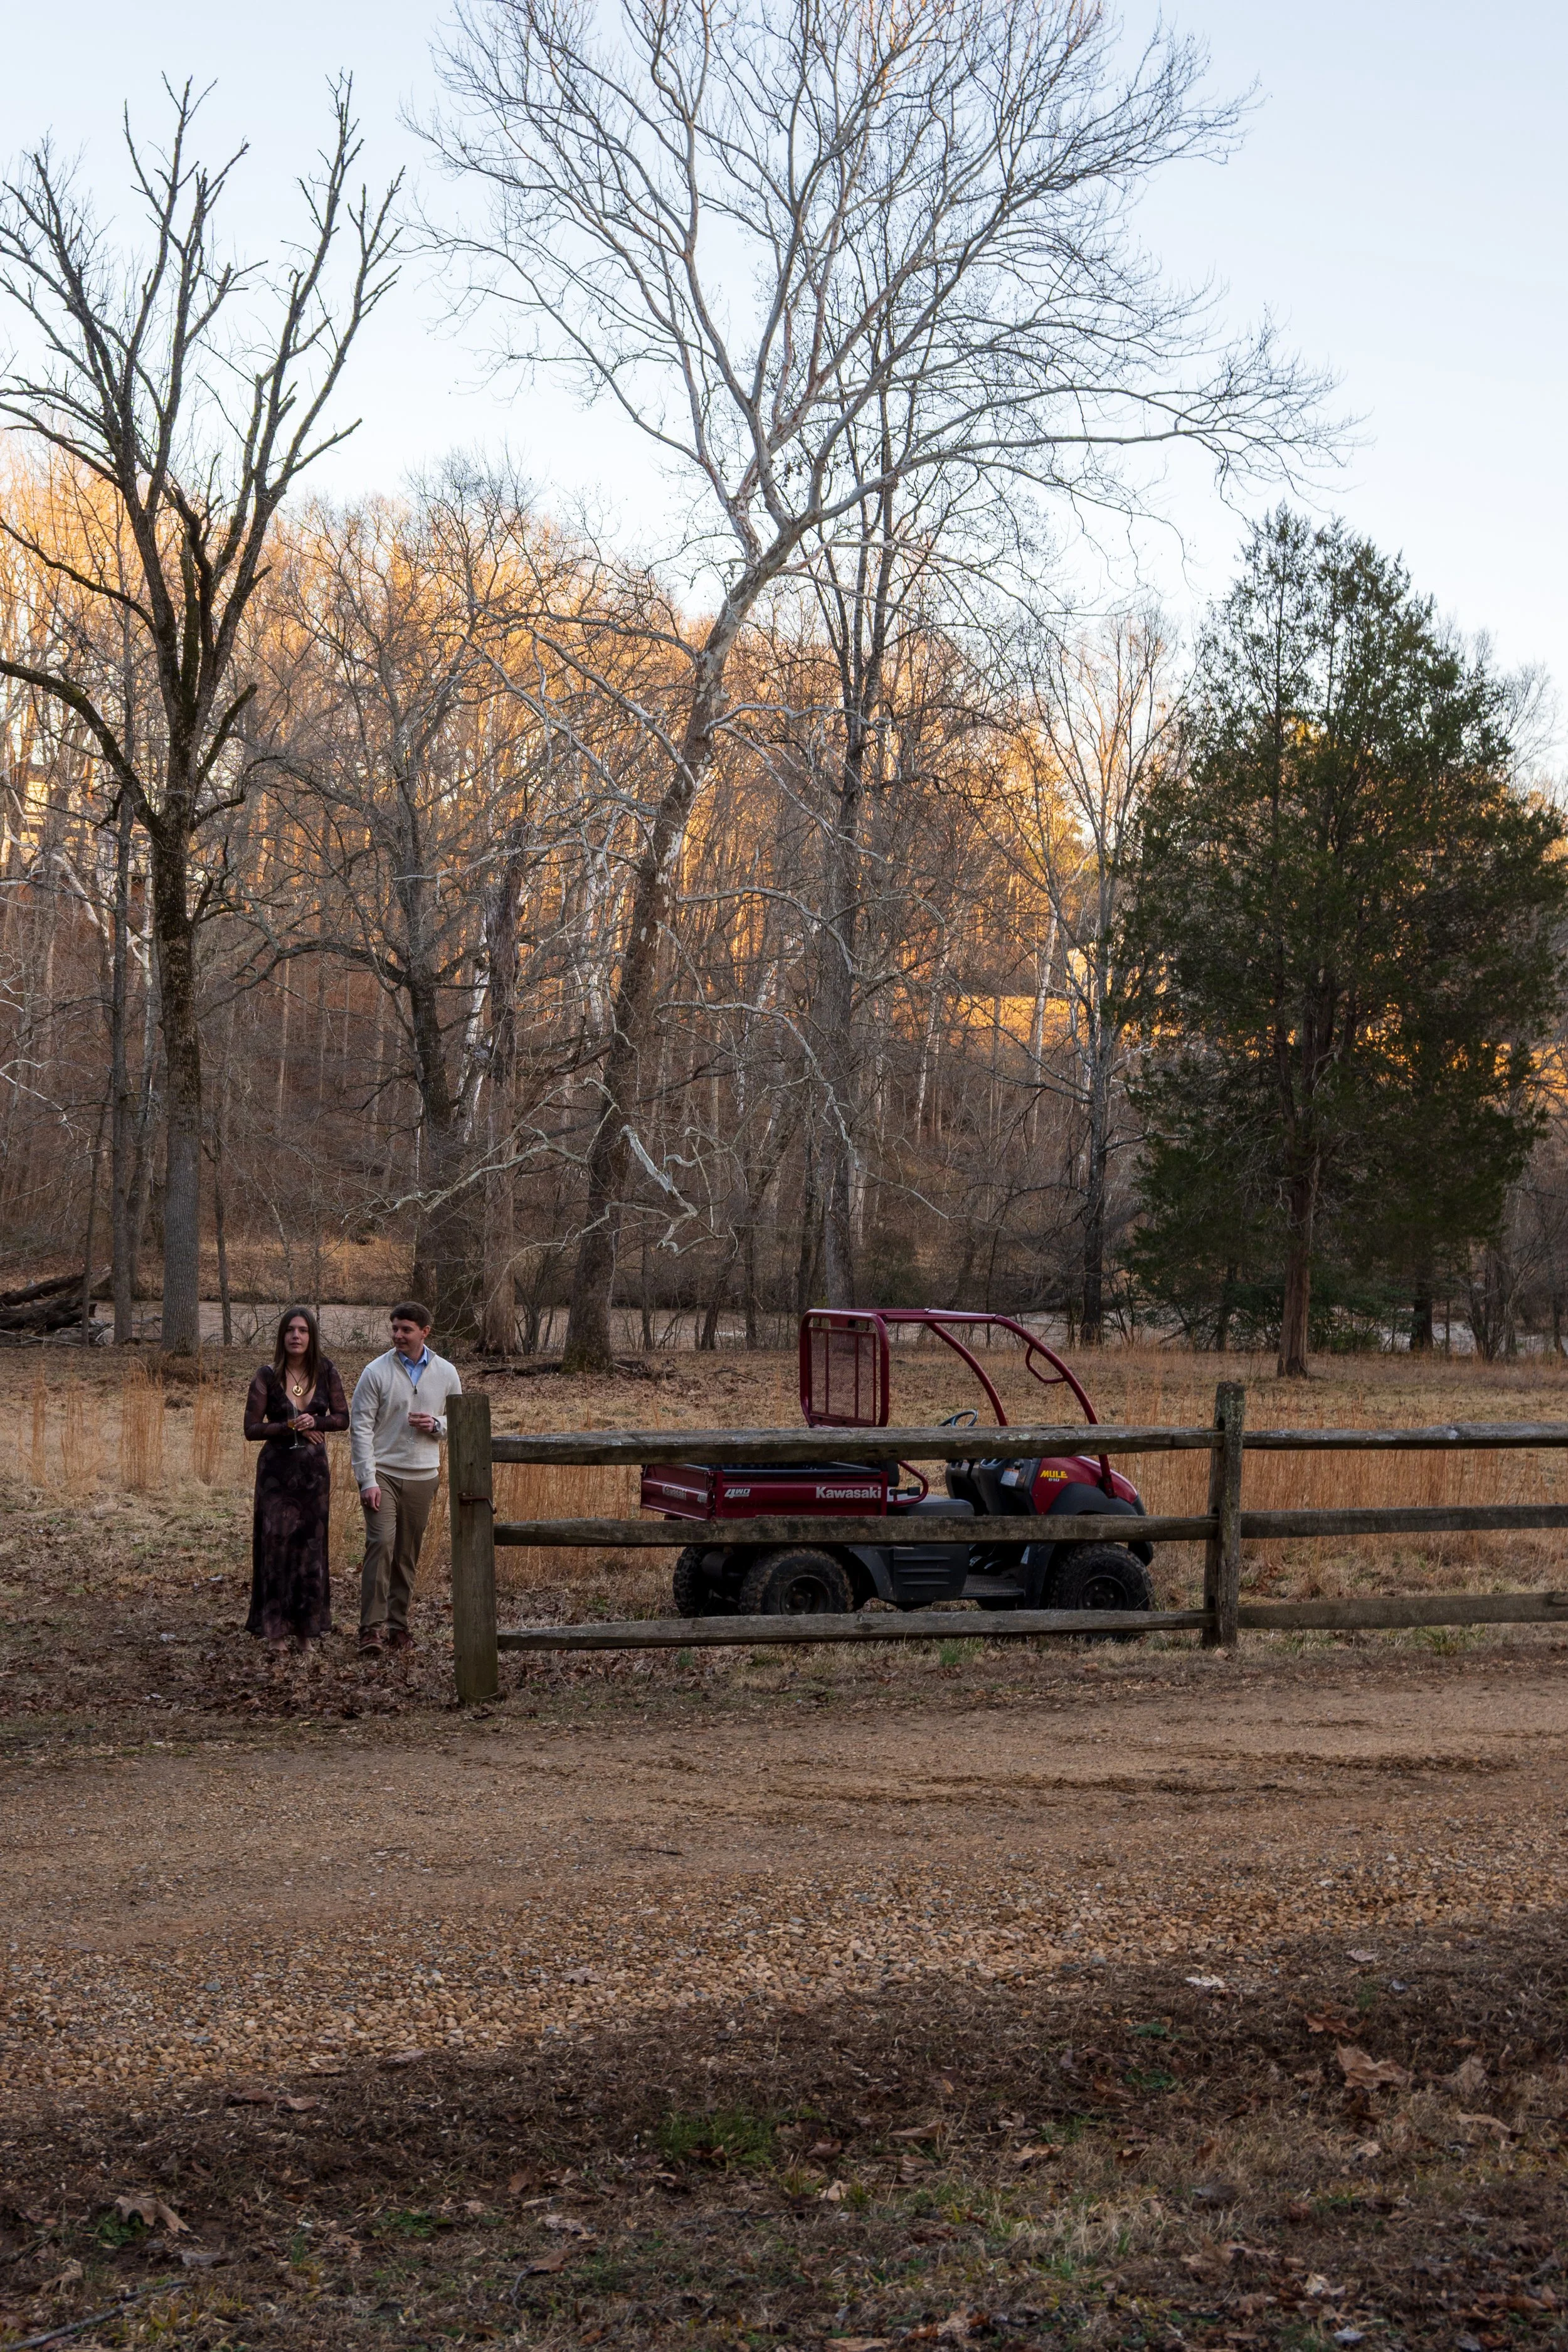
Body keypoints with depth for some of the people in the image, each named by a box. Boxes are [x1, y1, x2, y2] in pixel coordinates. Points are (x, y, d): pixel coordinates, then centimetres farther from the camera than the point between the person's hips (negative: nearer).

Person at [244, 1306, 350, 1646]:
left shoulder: (326, 1373, 2)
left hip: (314, 1469, 2)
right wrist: (293, 1426, -14)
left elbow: (343, 1418, 5)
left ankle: (306, 1629, 12)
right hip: (277, 1469, -2)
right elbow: (251, 1428, -6)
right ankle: (276, 1629, 3)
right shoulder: (267, 1376, -5)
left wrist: (315, 1422, -13)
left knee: (311, 1545, 4)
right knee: (276, 1542, -5)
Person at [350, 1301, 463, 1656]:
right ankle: (372, 1626, -14)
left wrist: (437, 1425, -9)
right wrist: (368, 1480, -13)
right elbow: (360, 1427, -6)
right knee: (381, 1543, -15)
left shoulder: (446, 1373, 5)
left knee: (409, 1554, 7)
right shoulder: (376, 1372, -5)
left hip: (422, 1477, 3)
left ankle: (398, 1624, 16)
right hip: (382, 1473, -3)